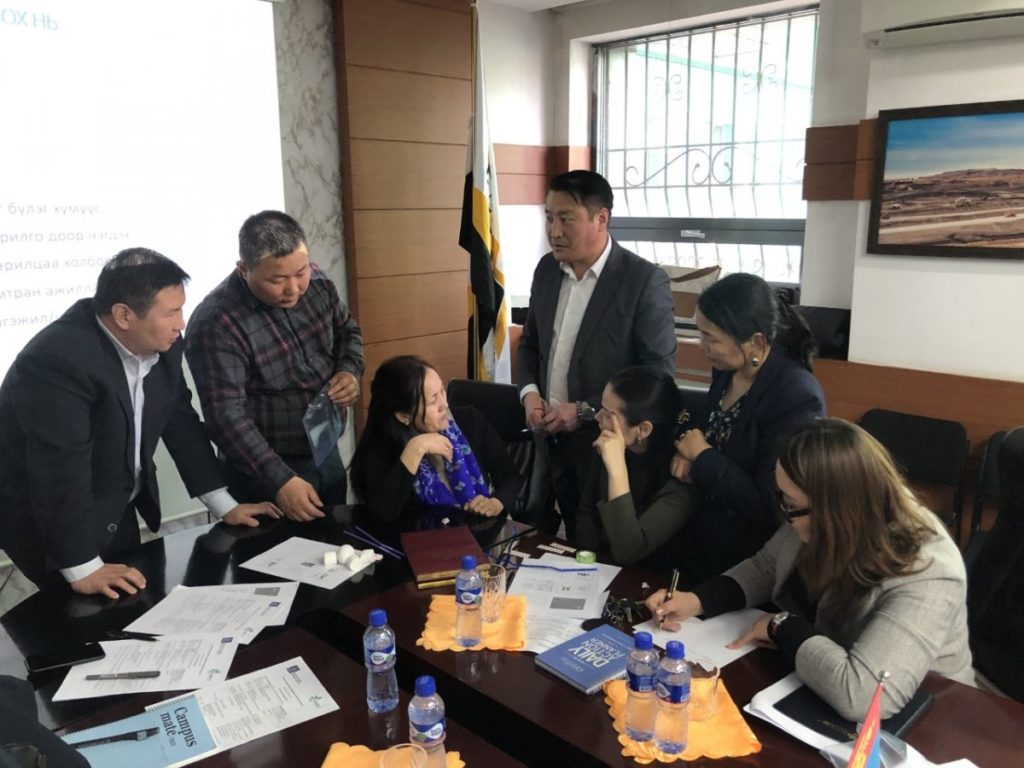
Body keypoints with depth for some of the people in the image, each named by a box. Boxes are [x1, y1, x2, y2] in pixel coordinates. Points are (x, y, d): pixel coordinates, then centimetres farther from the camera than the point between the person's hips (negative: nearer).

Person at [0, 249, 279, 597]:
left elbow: (180, 421, 1)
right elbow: (60, 468, -33)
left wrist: (225, 505, 1)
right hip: (49, 520, -7)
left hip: (117, 511, 7)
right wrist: (83, 569, -31)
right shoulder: (58, 358, -31)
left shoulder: (160, 343, -8)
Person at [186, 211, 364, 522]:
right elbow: (227, 414, -26)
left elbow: (347, 331, 11)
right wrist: (280, 480, -31)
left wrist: (350, 371, -9)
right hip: (268, 469, -6)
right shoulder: (215, 323, -24)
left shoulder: (317, 282, -6)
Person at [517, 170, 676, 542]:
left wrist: (586, 411, -17)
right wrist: (529, 392, -2)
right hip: (550, 438, 5)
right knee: (568, 547, 14)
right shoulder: (547, 269, 5)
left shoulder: (645, 280, -15)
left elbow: (659, 371, -15)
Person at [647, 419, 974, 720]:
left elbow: (860, 694, -44)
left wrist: (782, 627, -28)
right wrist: (698, 600, -11)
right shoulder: (821, 525, -15)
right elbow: (765, 568, 4)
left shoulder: (926, 574, -33)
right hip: (809, 690, 5)